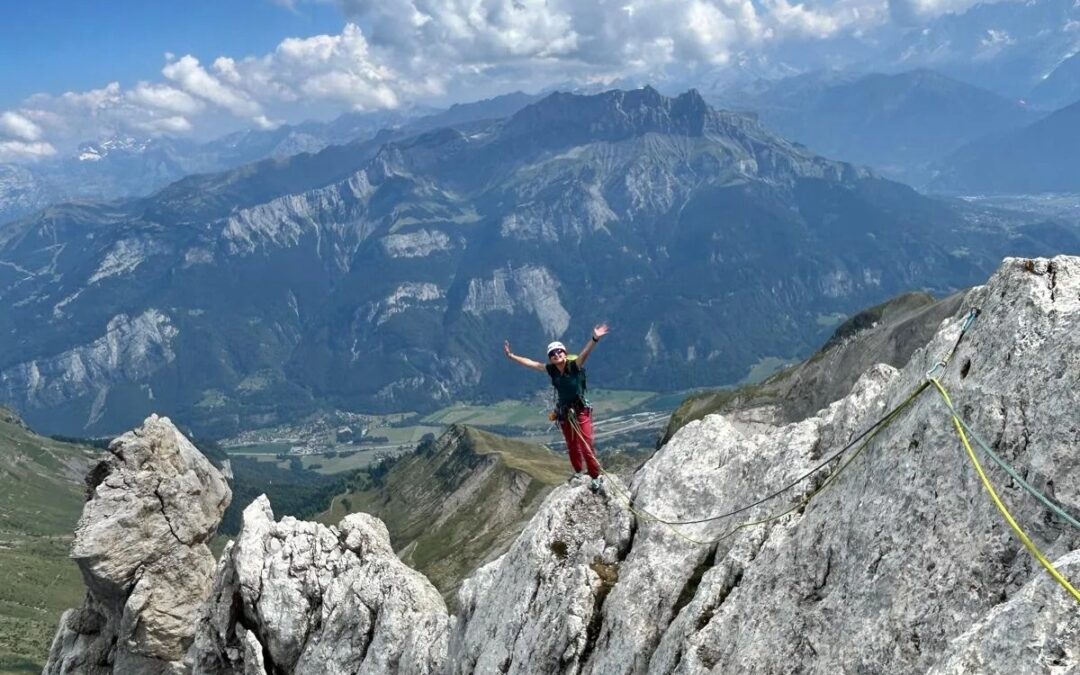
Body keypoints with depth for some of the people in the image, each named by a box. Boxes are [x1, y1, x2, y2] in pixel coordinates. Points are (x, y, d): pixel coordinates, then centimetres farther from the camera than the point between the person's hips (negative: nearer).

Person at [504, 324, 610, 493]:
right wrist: (511, 356, 7)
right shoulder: (551, 370, -4)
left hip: (580, 411, -5)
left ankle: (597, 477, 11)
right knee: (572, 446, 16)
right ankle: (578, 472, 37)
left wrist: (594, 339, -53)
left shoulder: (574, 366, -17)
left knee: (586, 446, -4)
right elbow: (531, 363, 4)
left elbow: (585, 353, -35)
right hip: (564, 413, 5)